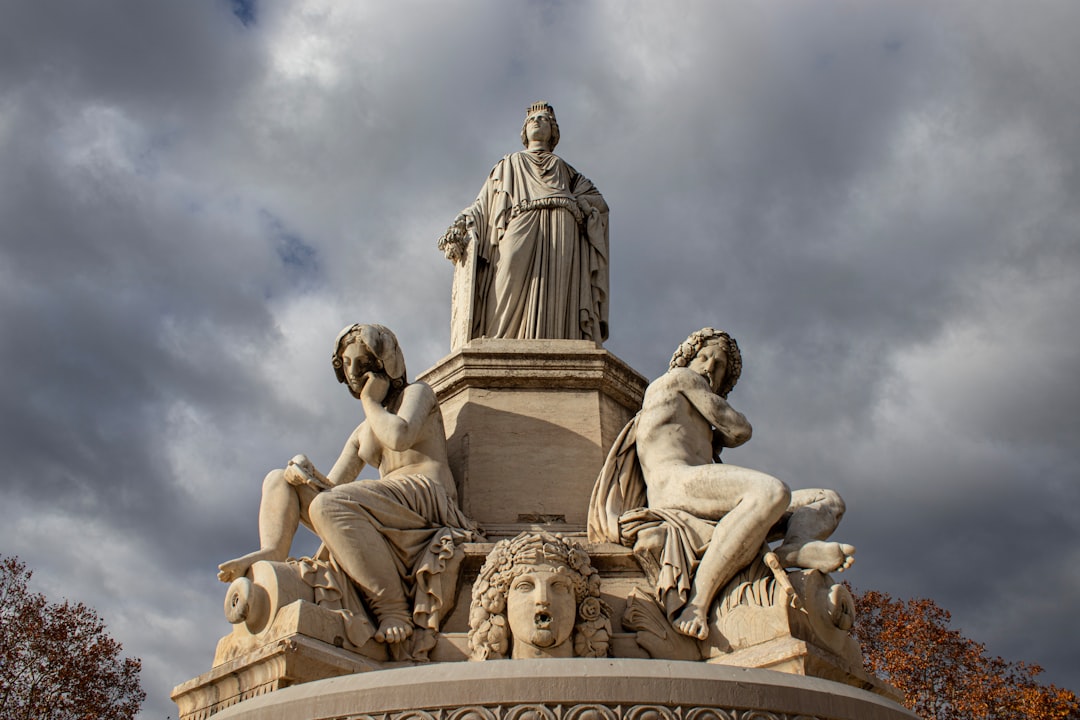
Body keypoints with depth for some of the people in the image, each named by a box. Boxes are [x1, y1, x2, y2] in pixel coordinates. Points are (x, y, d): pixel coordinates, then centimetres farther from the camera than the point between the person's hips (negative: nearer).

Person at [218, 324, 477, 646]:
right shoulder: (361, 433, 28)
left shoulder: (417, 392, 10)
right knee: (279, 480, 8)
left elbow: (400, 437, -13)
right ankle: (271, 554, -23)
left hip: (427, 500, -8)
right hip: (389, 518, 8)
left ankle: (393, 610, -31)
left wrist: (370, 401, 3)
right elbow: (330, 485, 17)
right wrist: (303, 473, -4)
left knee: (328, 505, -33)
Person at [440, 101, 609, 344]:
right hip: (520, 230, -1)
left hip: (560, 232, 1)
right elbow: (483, 205, 20)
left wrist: (579, 204, -1)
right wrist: (460, 226, 0)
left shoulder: (563, 167, 34)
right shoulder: (508, 165, 33)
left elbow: (598, 201, 22)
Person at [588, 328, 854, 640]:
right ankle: (696, 601, -40)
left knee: (829, 501, 3)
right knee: (773, 492, -38)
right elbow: (739, 430, 17)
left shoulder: (699, 431, 43)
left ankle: (797, 548, -35)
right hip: (676, 487, -9)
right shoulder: (680, 377, 19)